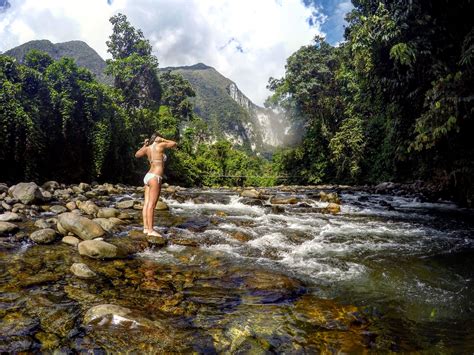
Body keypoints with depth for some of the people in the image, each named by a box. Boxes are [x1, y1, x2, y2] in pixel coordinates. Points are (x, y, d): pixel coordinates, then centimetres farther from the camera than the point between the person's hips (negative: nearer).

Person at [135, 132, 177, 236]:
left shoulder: (147, 148, 12)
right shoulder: (159, 146, -6)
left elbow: (137, 155, 30)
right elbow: (174, 144, 5)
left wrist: (144, 145, 30)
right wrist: (163, 140, 10)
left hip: (148, 177, 8)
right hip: (155, 178, -8)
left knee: (146, 203, 6)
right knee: (151, 205, -10)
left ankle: (146, 228, 8)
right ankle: (150, 230, -9)